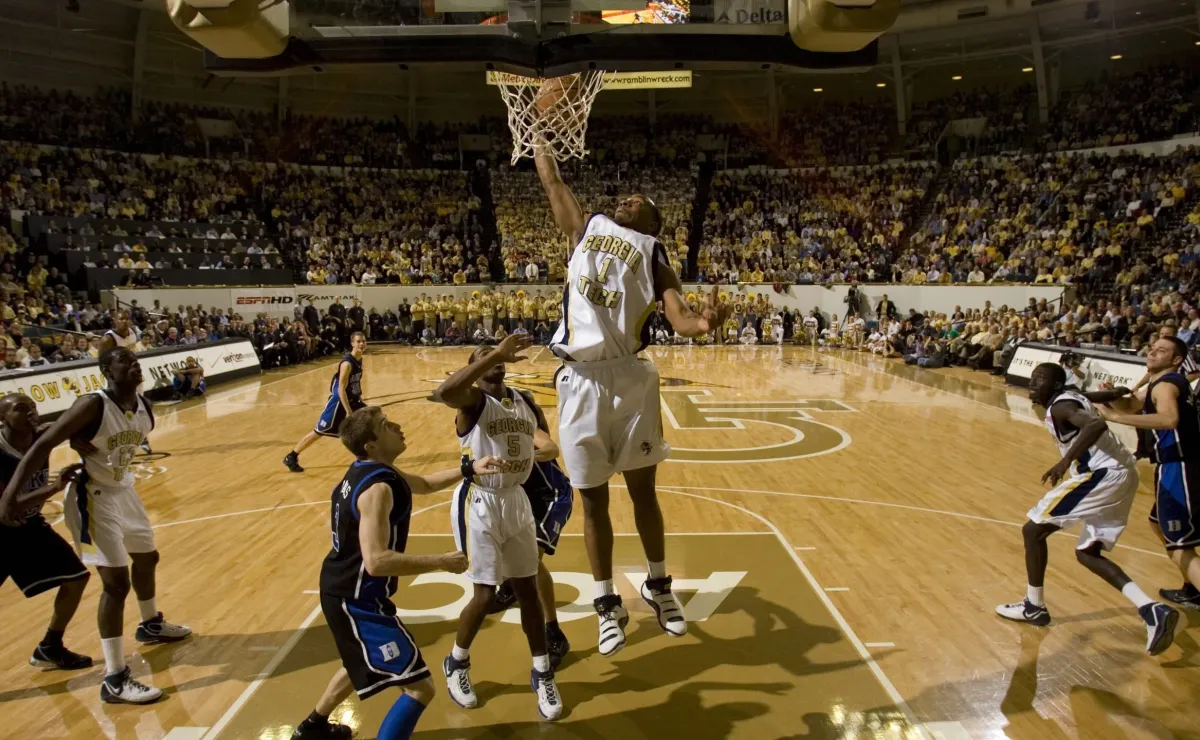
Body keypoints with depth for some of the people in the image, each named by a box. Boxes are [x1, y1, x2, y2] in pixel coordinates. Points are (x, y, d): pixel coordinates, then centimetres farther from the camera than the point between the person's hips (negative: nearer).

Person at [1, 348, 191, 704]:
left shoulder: (144, 408, -3)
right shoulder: (93, 405, -25)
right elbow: (43, 446, -25)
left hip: (123, 490, 8)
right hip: (93, 497, -8)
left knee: (147, 557, 24)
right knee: (116, 581, -12)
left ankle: (151, 625, 52)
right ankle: (114, 680, -4)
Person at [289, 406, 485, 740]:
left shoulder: (368, 471, 4)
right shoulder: (377, 487, -27)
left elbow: (424, 483, 20)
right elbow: (377, 561, -36)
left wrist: (468, 469, 8)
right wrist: (442, 562, -29)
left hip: (347, 591, 10)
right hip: (357, 600, -10)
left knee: (361, 663, 36)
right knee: (420, 687, -7)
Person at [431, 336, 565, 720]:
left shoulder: (525, 401, 7)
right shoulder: (473, 399, -12)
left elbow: (551, 446, 19)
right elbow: (442, 392, -38)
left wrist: (540, 452, -2)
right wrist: (495, 354, -38)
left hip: (516, 500, 6)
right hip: (479, 504, -5)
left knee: (528, 589, 12)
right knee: (485, 595, 1)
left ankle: (542, 674, 27)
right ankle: (456, 663, 29)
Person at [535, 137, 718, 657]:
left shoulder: (654, 254, 8)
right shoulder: (586, 229, 17)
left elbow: (678, 317, -6)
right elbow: (552, 182, 26)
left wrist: (703, 321, -27)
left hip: (630, 377, -1)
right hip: (581, 380, 2)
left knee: (643, 490, 10)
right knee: (593, 499, 9)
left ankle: (658, 586, 32)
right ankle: (608, 604, 25)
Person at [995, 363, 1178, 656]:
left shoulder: (1060, 405, -11)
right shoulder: (1073, 397, 17)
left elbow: (1096, 425, -30)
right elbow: (1113, 394, 34)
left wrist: (1066, 460, -32)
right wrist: (1119, 393, 54)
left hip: (1104, 475, -11)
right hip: (1121, 474, 11)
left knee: (1034, 529, -1)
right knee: (1087, 552, 18)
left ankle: (1034, 606, 11)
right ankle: (1153, 610, 4)